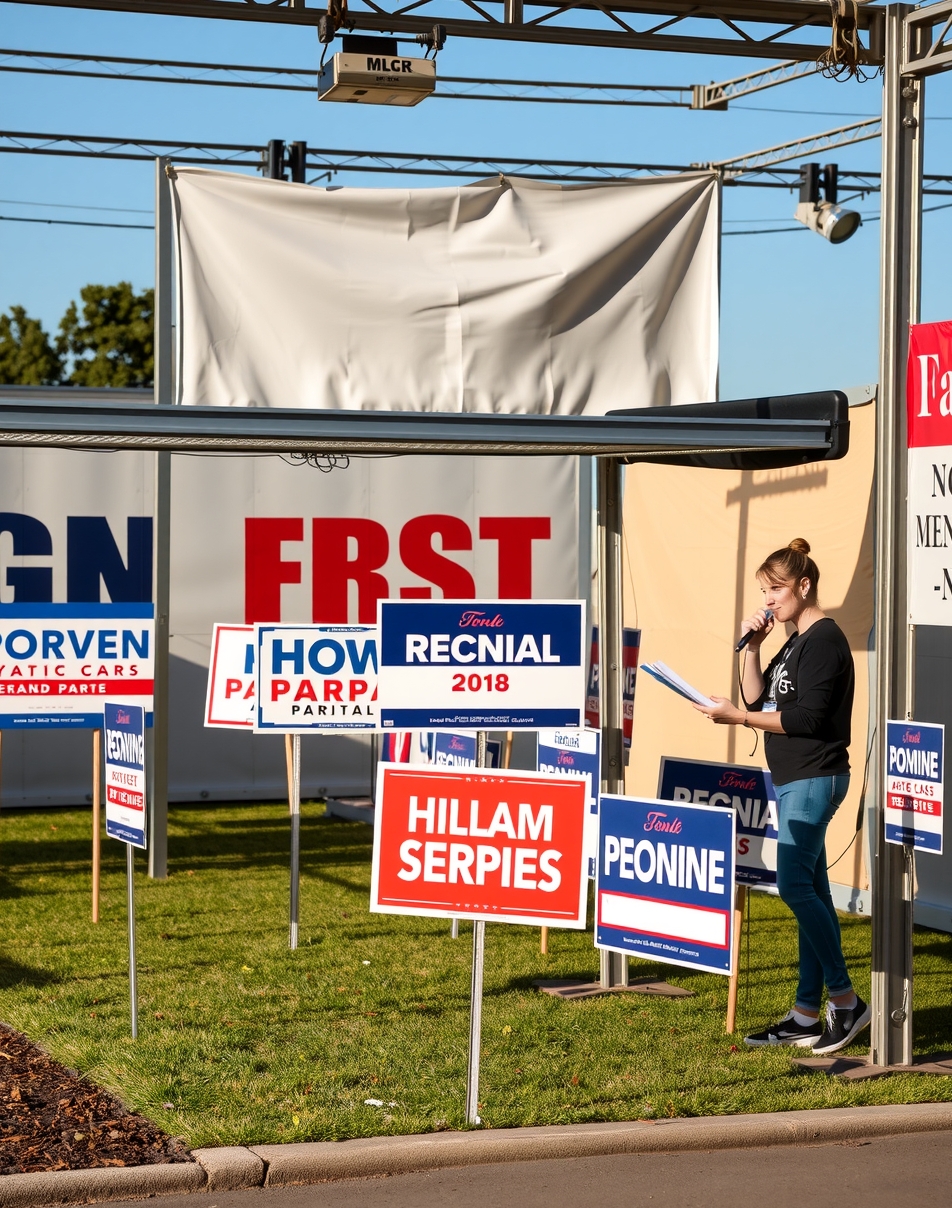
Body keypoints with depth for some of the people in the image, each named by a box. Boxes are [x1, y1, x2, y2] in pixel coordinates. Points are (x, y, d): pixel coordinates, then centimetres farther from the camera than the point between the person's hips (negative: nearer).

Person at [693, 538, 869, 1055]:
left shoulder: (824, 640, -13)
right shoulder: (794, 643, 17)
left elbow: (808, 717, -20)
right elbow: (758, 699, 15)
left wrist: (736, 718, -19)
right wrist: (752, 647, 3)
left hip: (814, 779, -10)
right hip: (790, 779, 10)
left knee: (794, 885, -14)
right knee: (811, 890, 9)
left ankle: (845, 1000, -4)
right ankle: (806, 1016, 10)